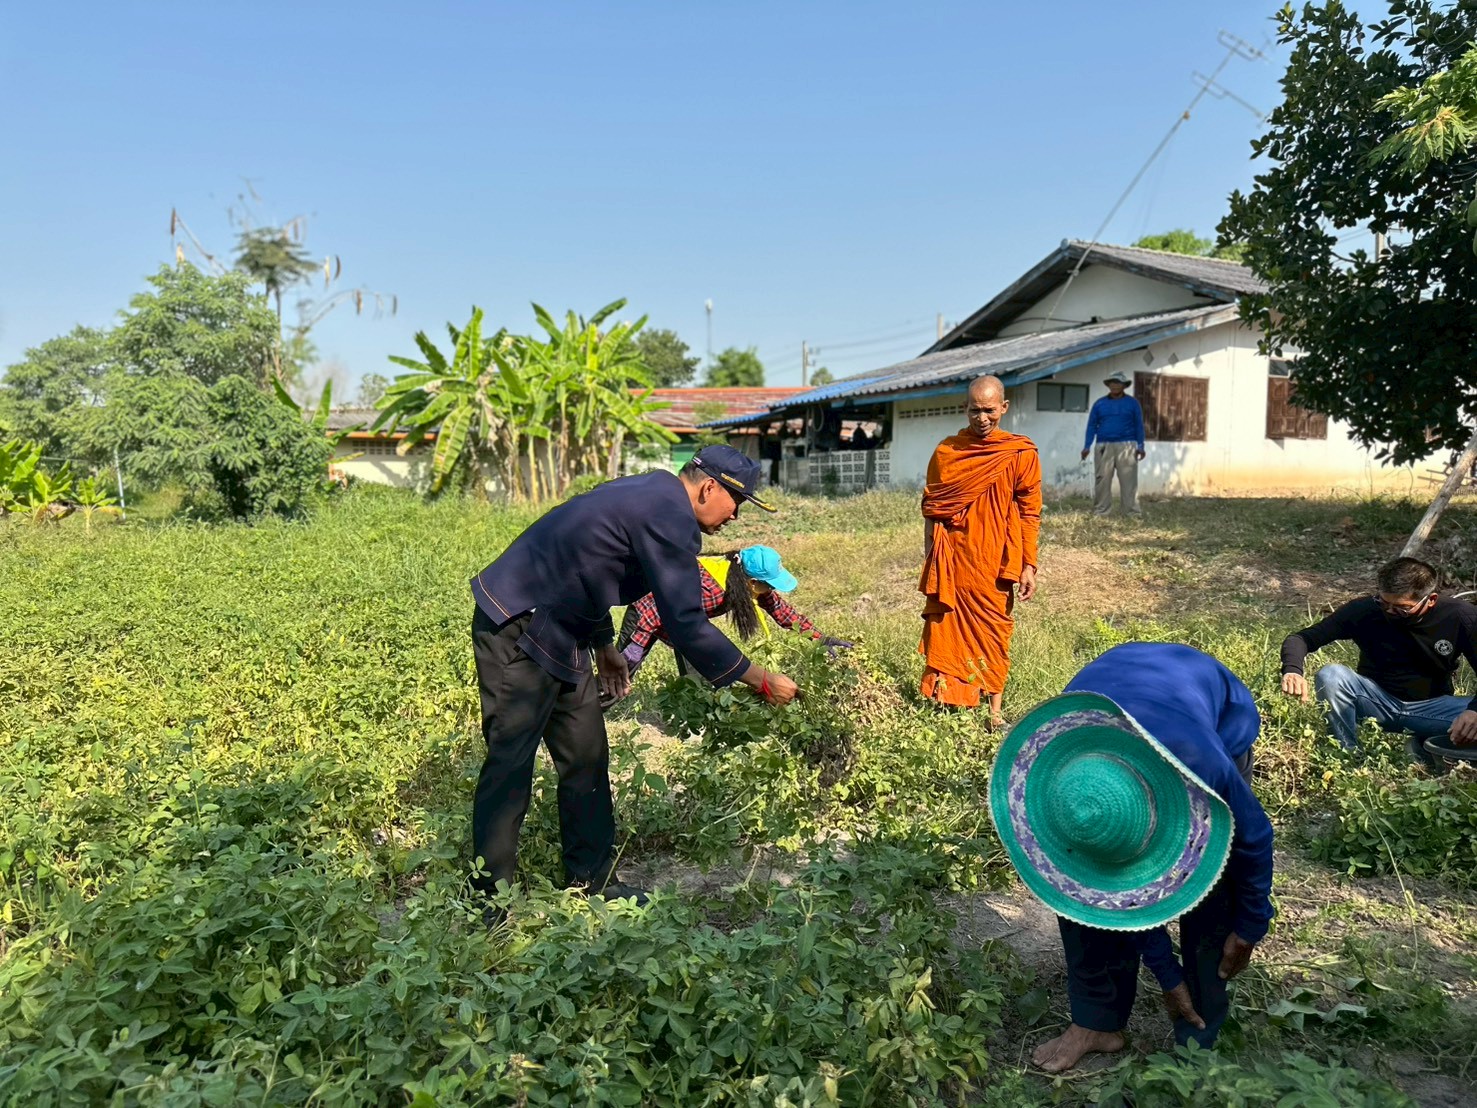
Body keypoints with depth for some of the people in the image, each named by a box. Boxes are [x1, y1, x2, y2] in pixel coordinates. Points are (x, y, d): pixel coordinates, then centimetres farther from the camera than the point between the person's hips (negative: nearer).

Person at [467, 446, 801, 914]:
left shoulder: (654, 494, 12)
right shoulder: (668, 516, -19)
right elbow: (686, 625, -23)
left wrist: (605, 646, 29)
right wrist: (763, 682, -15)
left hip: (556, 634, 11)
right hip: (515, 631, -11)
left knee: (586, 757, 12)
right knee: (511, 765, -5)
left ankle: (592, 881, 22)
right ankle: (490, 906, 6)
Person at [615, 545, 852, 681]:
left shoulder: (747, 579, -17)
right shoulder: (708, 587, -40)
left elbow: (780, 609, -5)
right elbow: (656, 610, -36)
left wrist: (820, 638, -5)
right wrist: (636, 647, -35)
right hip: (647, 615, -8)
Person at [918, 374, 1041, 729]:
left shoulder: (1021, 453, -1)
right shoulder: (946, 451, 5)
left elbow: (1029, 513, 0)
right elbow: (931, 507, 9)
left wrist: (1028, 566, -3)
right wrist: (930, 562, 7)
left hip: (993, 561, -1)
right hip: (950, 560, 2)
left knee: (993, 631, 5)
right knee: (945, 629, 5)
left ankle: (994, 712, 13)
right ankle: (941, 700, 15)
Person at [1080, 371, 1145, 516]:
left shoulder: (1132, 403, 8)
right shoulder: (1099, 403, 10)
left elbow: (1139, 426, 7)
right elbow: (1092, 425, 9)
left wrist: (1140, 446, -2)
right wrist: (1087, 447, -1)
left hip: (1126, 446, -1)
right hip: (1104, 447, 1)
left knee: (1129, 481, -5)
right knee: (1102, 480, -1)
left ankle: (1132, 513, -3)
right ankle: (1100, 513, 3)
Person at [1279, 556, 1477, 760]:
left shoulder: (1460, 617, -15)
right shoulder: (1364, 610, -17)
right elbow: (1300, 638, -17)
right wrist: (1292, 671, -39)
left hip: (1430, 708, 1)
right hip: (1376, 699, 0)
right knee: (1329, 676, -31)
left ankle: (1426, 749, 2)